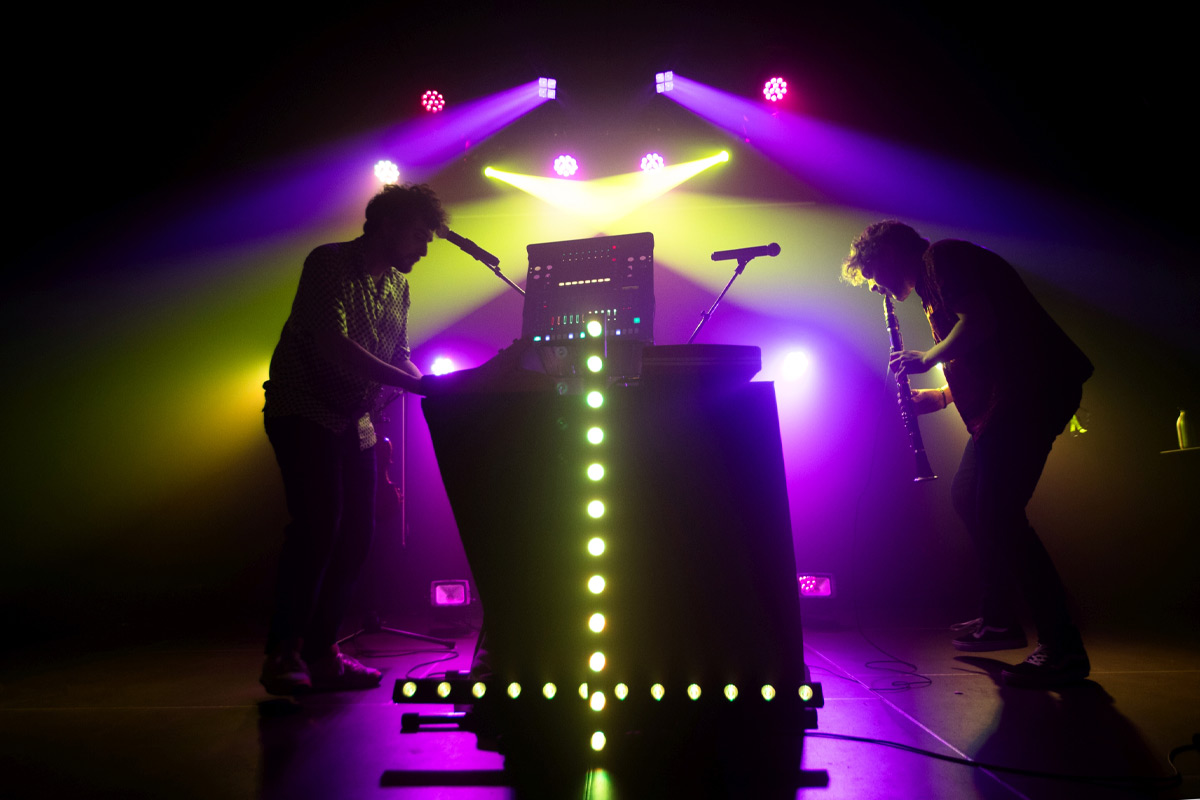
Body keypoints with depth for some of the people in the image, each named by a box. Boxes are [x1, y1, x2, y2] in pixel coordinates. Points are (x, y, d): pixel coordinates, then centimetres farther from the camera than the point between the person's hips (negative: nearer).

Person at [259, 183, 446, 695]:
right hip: (304, 412, -8)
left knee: (357, 533, 3)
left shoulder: (398, 286, 12)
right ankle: (283, 656, -8)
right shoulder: (329, 264, -12)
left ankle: (321, 653, 12)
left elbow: (397, 355, 14)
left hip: (353, 421, 8)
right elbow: (333, 345, -26)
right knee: (319, 522, -19)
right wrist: (415, 383, -32)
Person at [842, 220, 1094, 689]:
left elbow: (980, 322, -22)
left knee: (997, 514, -14)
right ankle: (999, 619, 29)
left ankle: (1063, 648, -7)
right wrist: (936, 397, 15)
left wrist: (926, 359, -9)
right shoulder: (934, 284, 24)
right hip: (1009, 396, 11)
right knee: (969, 498, 17)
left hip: (1034, 386, -11)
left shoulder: (943, 257, -5)